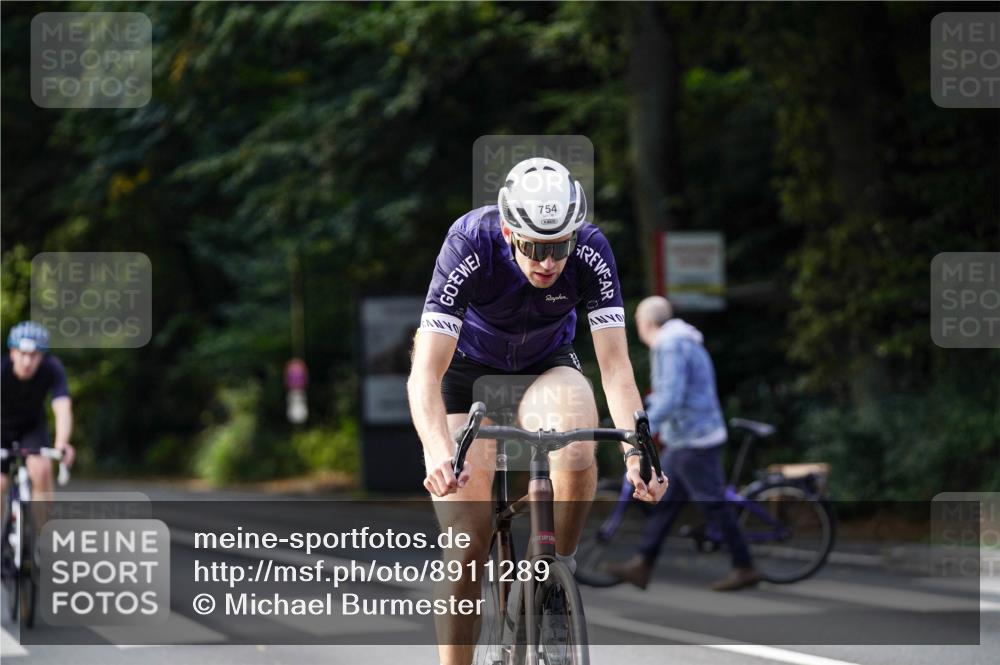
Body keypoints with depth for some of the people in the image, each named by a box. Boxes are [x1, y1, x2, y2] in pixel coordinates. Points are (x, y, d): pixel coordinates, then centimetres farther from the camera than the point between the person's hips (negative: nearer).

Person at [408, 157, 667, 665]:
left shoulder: (591, 252, -26)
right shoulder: (469, 247, -32)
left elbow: (615, 366, -27)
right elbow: (425, 374, -37)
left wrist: (636, 452, -43)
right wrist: (439, 455, -55)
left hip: (545, 368, 1)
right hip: (468, 372, -1)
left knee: (577, 452, -34)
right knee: (468, 547, -13)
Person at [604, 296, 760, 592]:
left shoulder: (670, 347, -17)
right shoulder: (684, 343, 17)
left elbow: (672, 398, -27)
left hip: (693, 440, -11)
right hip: (683, 439, 11)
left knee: (714, 505, -5)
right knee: (664, 501, 10)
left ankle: (744, 569, -1)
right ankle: (641, 565, 11)